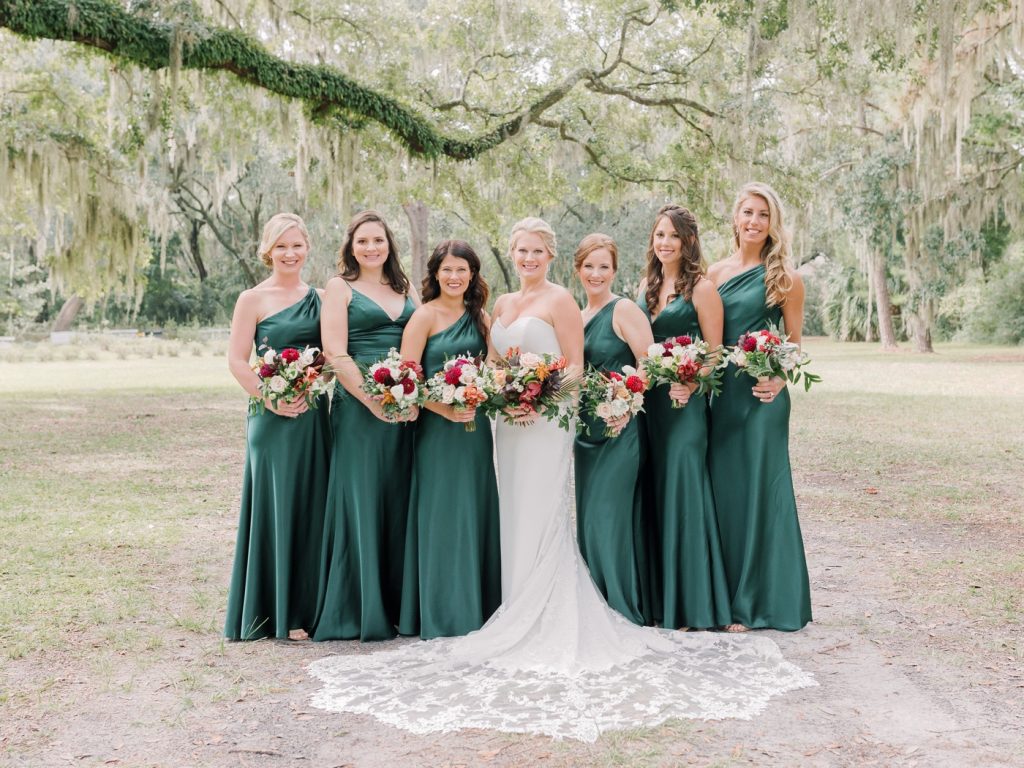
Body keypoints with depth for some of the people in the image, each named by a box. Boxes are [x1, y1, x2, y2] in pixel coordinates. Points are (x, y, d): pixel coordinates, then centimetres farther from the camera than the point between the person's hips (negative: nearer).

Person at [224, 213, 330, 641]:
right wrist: (271, 399, -15)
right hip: (274, 416, -4)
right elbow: (237, 360, -6)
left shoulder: (320, 296, 11)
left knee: (313, 507, 7)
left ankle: (309, 604, 18)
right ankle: (278, 612, 9)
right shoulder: (253, 300, -1)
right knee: (276, 506, 0)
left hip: (315, 415, 4)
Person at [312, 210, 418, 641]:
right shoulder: (340, 287, 1)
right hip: (358, 408, -5)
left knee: (397, 504, 8)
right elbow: (335, 354, -8)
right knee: (359, 503, -2)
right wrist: (374, 401, -14)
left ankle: (395, 604, 18)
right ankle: (356, 611, 6)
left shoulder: (405, 289, 16)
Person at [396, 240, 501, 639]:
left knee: (476, 513, 10)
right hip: (437, 427, -5)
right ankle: (442, 616, 9)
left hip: (475, 426, 6)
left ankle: (477, 607, 22)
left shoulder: (480, 317, 11)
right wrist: (445, 409, -20)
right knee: (442, 515, -1)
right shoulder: (425, 316, -5)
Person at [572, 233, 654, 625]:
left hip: (619, 430, -7)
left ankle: (624, 611, 4)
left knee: (609, 516, -7)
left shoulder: (624, 310, -8)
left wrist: (625, 407, -18)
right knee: (587, 518, 10)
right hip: (586, 431, 8)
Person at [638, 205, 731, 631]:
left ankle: (693, 603, 1)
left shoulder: (701, 288, -6)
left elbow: (714, 352, -7)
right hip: (649, 400, 6)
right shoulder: (646, 286, 14)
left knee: (683, 489, -8)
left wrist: (688, 384, -22)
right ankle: (660, 598, 18)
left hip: (685, 402, -6)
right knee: (654, 494, 8)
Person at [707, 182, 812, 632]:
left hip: (762, 394, -4)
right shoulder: (715, 274, 11)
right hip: (720, 392, 4)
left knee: (758, 488, 0)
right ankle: (723, 594, 19)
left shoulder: (783, 277, 0)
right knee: (721, 488, 8)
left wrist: (779, 379, -16)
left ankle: (755, 602, 10)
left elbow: (795, 342, 2)